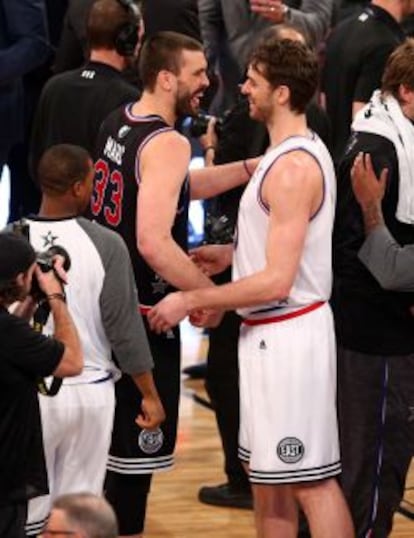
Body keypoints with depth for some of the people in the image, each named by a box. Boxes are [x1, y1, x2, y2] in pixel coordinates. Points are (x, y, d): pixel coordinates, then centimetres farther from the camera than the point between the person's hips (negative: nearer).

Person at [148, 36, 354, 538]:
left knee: (311, 478, -6)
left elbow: (276, 282, -24)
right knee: (264, 470, 17)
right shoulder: (298, 152, 11)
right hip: (268, 332, 11)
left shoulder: (293, 167, -21)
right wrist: (233, 251, 13)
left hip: (288, 334, -11)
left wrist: (190, 299, -18)